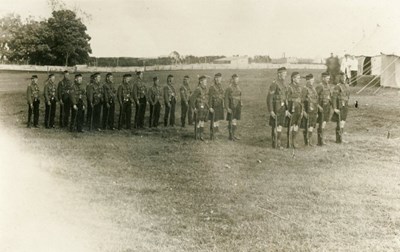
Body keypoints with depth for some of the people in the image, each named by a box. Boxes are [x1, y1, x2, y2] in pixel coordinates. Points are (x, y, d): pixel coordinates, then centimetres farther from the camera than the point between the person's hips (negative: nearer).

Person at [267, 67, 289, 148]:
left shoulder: (284, 85, 12)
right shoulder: (274, 84, -14)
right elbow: (269, 98, -16)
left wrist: (286, 109, 13)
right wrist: (271, 111, -20)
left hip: (282, 109, 8)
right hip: (276, 109, -8)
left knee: (280, 126, 10)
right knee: (275, 126, -2)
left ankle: (278, 143, 17)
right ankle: (274, 144, 6)